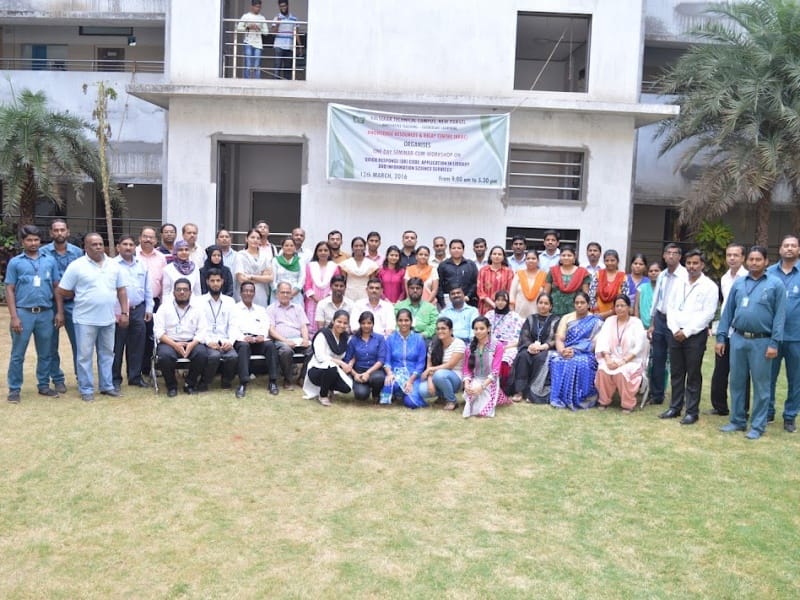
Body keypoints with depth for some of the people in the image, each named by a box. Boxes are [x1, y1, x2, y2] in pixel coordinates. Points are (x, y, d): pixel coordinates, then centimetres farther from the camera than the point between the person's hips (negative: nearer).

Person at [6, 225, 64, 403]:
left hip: (46, 313, 2)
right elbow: (10, 290, -1)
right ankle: (14, 389, 14)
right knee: (17, 354, 5)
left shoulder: (50, 261, 6)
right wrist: (14, 316, -8)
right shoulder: (15, 262, 0)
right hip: (24, 313, -2)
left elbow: (56, 288, 10)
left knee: (45, 354, 11)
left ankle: (44, 385, 23)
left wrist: (59, 312, 4)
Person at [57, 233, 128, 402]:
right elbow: (62, 291, -5)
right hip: (86, 319, -4)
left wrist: (124, 312, 5)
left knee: (107, 354, 12)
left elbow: (121, 290, 11)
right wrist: (81, 297, 5)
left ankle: (107, 386, 23)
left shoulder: (113, 265, 6)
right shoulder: (77, 266, -8)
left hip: (108, 319, 4)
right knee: (85, 355, 3)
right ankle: (86, 389, 12)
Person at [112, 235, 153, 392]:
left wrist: (149, 309, 10)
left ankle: (135, 376, 20)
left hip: (139, 310, 4)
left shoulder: (142, 265, 11)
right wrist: (117, 311, -13)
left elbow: (148, 289, 14)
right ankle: (115, 378, 12)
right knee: (117, 346, 3)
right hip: (119, 311, -4)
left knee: (137, 345, 9)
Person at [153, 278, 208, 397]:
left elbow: (202, 331, 1)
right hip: (169, 342, -1)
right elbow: (158, 331, -4)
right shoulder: (165, 307, 5)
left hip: (191, 342, 1)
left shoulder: (197, 309, 10)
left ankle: (190, 384, -5)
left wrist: (192, 344, -19)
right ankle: (171, 385, -7)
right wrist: (174, 345, -18)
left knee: (202, 354, -29)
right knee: (165, 356, -34)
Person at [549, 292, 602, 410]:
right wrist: (562, 351, -19)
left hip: (586, 354, -2)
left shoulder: (596, 322, 4)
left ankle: (577, 399, -28)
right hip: (566, 353, 3)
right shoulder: (566, 318, 14)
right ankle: (559, 397, -27)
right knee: (557, 361, -31)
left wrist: (574, 350, -19)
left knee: (580, 364, -36)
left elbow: (594, 343, -8)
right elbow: (559, 338, 4)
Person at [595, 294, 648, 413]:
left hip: (631, 360, -3)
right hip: (612, 358, 3)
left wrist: (623, 361, -19)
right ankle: (604, 400, -10)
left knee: (622, 372, -33)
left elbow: (639, 347, -10)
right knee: (603, 370, -28)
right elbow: (603, 341, 0)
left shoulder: (636, 322, 0)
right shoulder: (609, 320, 10)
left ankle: (628, 404, -18)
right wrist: (608, 359, -16)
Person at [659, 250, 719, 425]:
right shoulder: (678, 284, 12)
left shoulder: (709, 286, -4)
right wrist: (675, 330, -4)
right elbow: (670, 308, 11)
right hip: (676, 334, 5)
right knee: (676, 373, 10)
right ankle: (675, 407, 19)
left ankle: (692, 412, 8)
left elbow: (707, 314, -10)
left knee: (693, 375, 1)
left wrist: (687, 332, -13)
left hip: (696, 336, -5)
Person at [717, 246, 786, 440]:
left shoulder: (775, 284, -2)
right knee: (736, 382, 11)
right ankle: (737, 421, 22)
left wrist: (774, 343, -12)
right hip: (738, 339, 4)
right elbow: (728, 311, 10)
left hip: (761, 342, -4)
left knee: (760, 385, 4)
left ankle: (757, 426, 13)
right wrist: (721, 337, 6)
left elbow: (779, 315, -6)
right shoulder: (738, 283, 9)